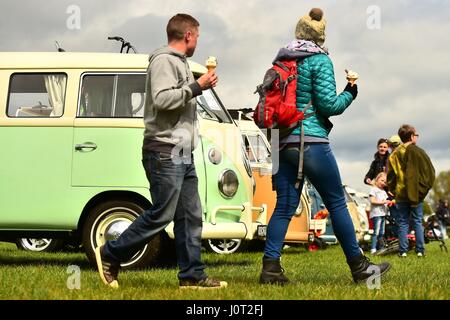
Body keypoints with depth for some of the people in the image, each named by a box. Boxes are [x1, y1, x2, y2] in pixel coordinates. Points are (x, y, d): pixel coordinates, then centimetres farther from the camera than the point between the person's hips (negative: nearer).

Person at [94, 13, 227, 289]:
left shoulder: (179, 62, 20)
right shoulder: (164, 60, -9)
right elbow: (161, 100, -22)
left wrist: (201, 85, 14)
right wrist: (196, 87, -17)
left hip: (182, 153, 10)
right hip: (165, 152, -10)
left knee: (191, 216, 7)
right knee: (161, 215, -8)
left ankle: (192, 275, 10)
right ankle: (110, 256, 3)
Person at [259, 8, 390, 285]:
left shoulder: (280, 61, 14)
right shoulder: (320, 61, -4)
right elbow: (328, 104, -9)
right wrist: (350, 94, 8)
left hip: (283, 144, 6)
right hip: (311, 142, -6)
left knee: (285, 206, 5)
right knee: (337, 203, 4)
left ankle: (271, 267, -5)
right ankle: (359, 267, 11)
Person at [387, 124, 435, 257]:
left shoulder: (394, 155, 3)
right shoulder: (418, 152, -5)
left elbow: (390, 176, 3)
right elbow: (430, 172, -6)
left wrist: (393, 190, 12)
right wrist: (424, 189, 3)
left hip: (401, 194, 1)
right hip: (417, 193, -1)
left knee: (403, 223, 5)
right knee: (418, 222, 6)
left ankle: (403, 251, 0)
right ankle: (420, 250, 4)